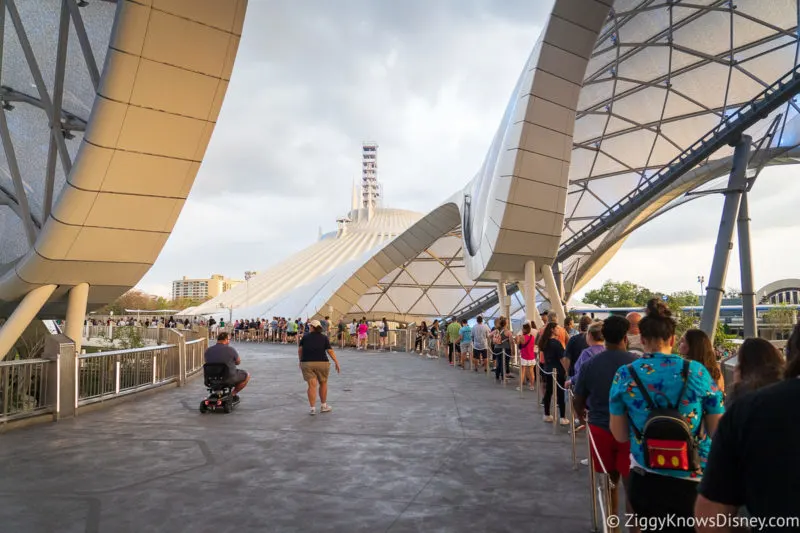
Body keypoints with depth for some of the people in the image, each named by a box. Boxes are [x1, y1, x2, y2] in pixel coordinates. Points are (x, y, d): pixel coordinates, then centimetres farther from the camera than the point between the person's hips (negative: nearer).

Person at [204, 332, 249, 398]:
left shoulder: (207, 351, -5)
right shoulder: (230, 349, -18)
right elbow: (238, 362, -4)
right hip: (229, 378, -6)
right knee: (247, 375, 20)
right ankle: (233, 394, 18)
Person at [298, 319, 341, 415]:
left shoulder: (305, 337, 7)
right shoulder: (324, 338, 4)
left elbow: (299, 349, 4)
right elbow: (330, 351, -3)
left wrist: (301, 361, 16)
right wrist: (337, 363, -1)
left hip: (307, 363, 0)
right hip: (322, 363, 0)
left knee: (312, 385, -1)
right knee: (323, 383, 16)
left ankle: (313, 408, -6)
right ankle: (324, 406, 26)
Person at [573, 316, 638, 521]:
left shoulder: (589, 364, -4)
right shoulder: (637, 363, -10)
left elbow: (578, 401, 5)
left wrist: (581, 415, 27)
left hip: (600, 429, 2)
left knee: (609, 481, 17)